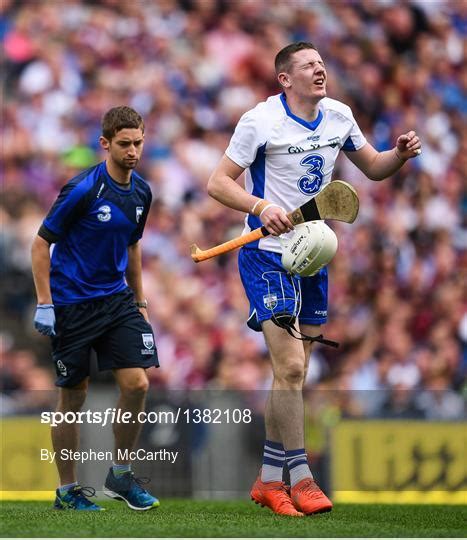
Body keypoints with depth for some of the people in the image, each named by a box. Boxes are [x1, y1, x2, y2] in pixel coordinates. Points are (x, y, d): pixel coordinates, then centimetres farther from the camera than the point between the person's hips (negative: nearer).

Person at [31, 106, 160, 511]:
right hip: (71, 305, -5)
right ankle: (67, 490, 14)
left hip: (116, 299, 5)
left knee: (136, 384, -9)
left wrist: (140, 302, 21)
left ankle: (121, 475, 8)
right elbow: (42, 242, -10)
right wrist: (44, 304, -14)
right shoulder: (82, 190, -15)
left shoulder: (141, 193, 5)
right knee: (74, 397, 2)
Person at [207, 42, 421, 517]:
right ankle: (299, 477, -7)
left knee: (293, 373, 10)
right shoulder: (260, 121, -13)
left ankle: (268, 480, 19)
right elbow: (217, 182, -13)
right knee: (290, 368, -15)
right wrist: (260, 205, -31)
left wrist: (400, 154, -6)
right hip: (268, 255, -7)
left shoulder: (338, 116, 5)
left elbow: (374, 167, 16)